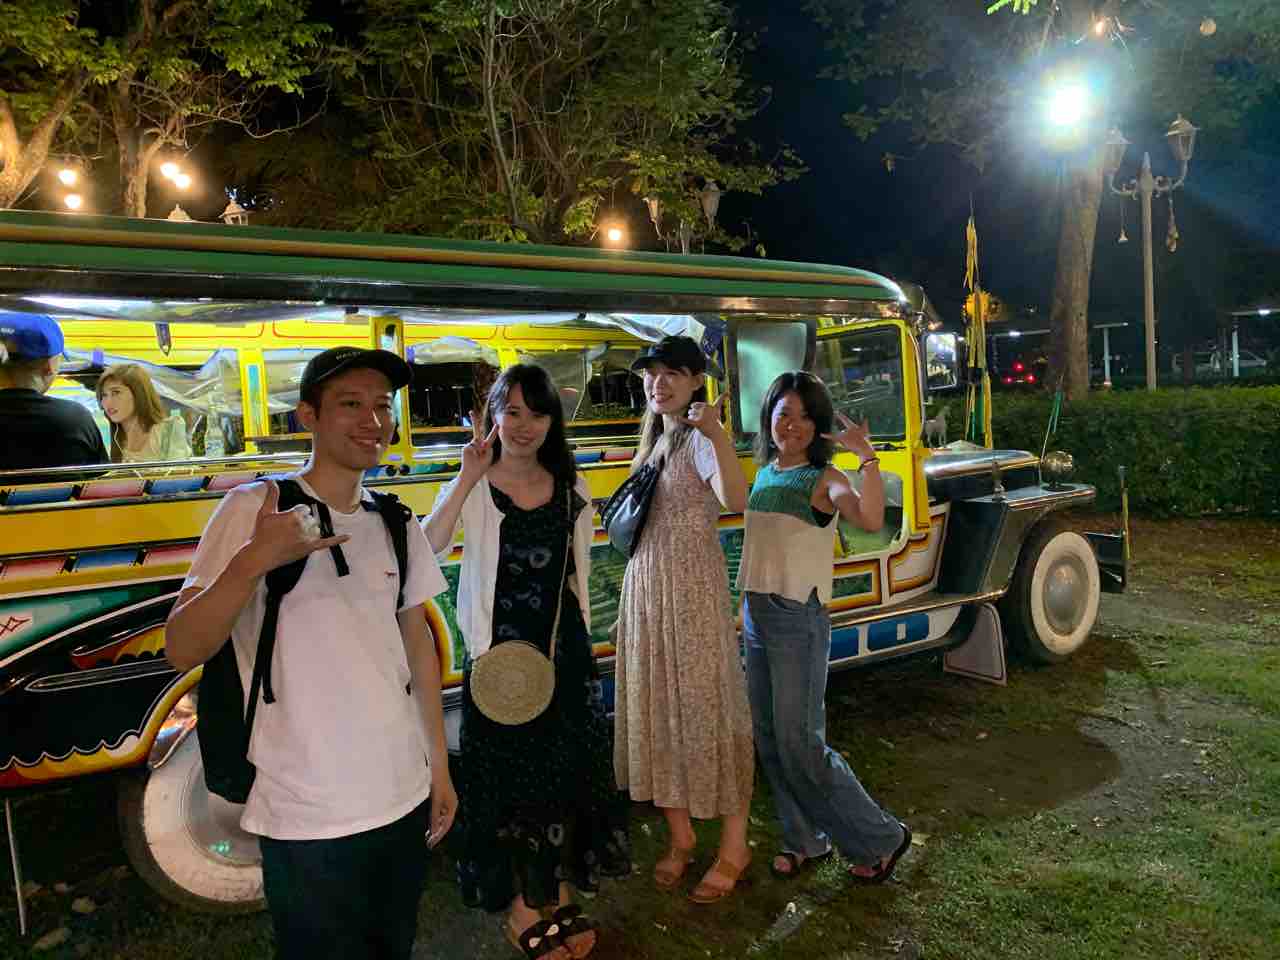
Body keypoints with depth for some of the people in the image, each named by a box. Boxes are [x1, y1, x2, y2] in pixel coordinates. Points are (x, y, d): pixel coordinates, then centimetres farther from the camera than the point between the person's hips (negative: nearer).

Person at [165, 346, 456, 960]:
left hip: (405, 800, 5)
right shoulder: (255, 509, -11)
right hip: (309, 821, -5)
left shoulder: (398, 525, 5)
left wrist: (439, 763, 11)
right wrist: (252, 562, -32)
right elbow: (182, 652, -15)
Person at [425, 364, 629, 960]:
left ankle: (558, 899, 32)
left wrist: (582, 641, 10)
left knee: (565, 768, 12)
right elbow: (424, 550, -26)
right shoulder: (472, 489, -8)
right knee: (508, 770, 6)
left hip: (564, 647, 4)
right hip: (499, 648, -4)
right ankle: (521, 908, 25)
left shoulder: (571, 489, 5)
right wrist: (469, 478, -30)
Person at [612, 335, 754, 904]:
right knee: (655, 707, 11)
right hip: (643, 585, 8)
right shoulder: (654, 438, 15)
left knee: (706, 706, -1)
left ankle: (734, 846, 16)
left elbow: (735, 501, -31)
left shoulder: (700, 437, -10)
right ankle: (681, 836, 27)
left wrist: (718, 436, -42)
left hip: (692, 586, -8)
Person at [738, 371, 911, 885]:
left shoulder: (823, 480, -11)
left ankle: (880, 838, 17)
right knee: (769, 737, 13)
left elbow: (870, 519, -32)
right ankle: (804, 839, 30)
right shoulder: (763, 474, 10)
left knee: (800, 743, -2)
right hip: (755, 614, 7)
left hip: (798, 620, -7)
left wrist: (867, 455, -39)